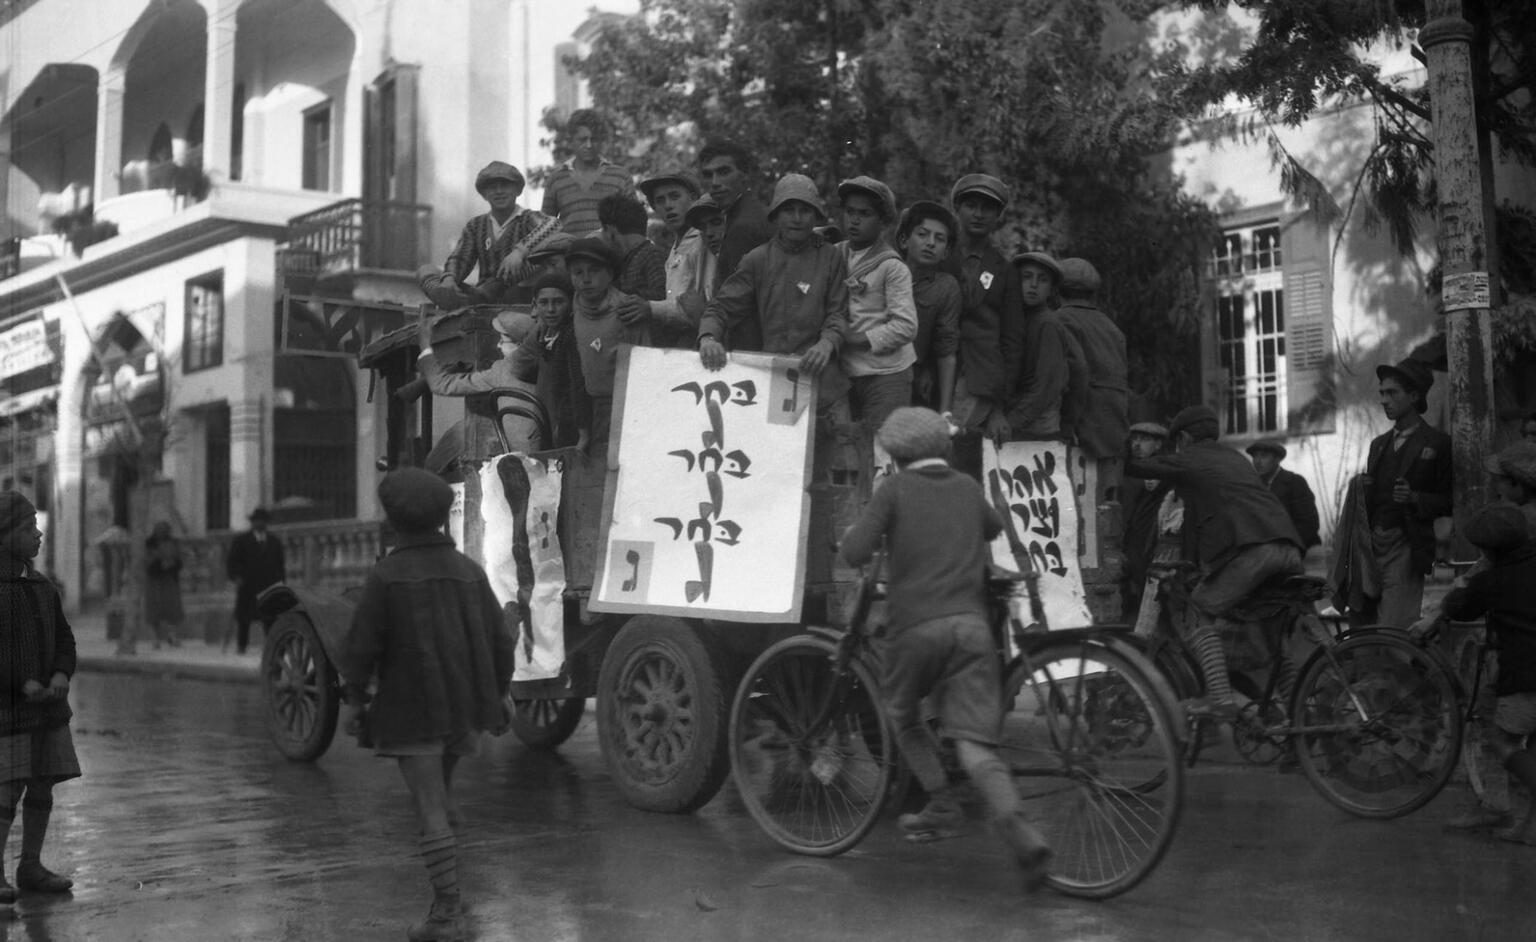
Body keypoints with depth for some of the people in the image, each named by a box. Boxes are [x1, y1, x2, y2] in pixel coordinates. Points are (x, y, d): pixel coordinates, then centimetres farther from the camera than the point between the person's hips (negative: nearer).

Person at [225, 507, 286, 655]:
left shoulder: (275, 542, 18)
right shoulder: (241, 541, 8)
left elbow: (280, 565, 19)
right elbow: (230, 562, 4)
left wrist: (281, 581, 8)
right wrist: (235, 576, -11)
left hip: (270, 587, 2)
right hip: (247, 588, -2)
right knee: (243, 618, -1)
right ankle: (240, 646, 6)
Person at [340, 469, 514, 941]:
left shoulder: (385, 576, -12)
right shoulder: (468, 570, 2)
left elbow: (362, 644, -12)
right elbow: (498, 638, 4)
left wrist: (354, 698, 1)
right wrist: (500, 692, 15)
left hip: (412, 709, -5)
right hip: (464, 706, 5)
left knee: (430, 808, -4)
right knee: (439, 783, 28)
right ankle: (445, 875, 36)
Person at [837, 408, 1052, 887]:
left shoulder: (896, 488, 3)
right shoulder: (968, 488, 17)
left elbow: (855, 553, -6)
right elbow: (995, 527, 39)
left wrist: (854, 534, 15)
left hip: (916, 626, -3)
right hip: (971, 625, 3)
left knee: (902, 713, 24)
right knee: (974, 740, -1)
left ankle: (942, 803, 17)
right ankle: (1019, 830, -21)